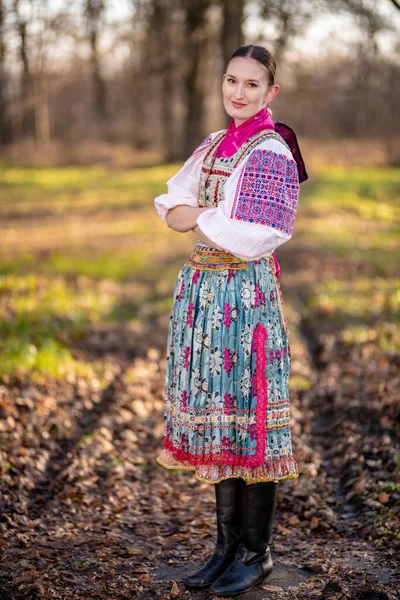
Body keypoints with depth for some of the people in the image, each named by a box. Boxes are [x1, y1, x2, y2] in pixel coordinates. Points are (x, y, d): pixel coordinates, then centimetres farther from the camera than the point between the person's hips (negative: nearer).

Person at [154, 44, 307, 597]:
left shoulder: (271, 153, -10)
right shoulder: (213, 146, 15)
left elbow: (250, 239, -19)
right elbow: (171, 206, 11)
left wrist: (198, 216, -5)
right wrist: (208, 215, -8)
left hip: (245, 292, -8)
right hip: (203, 288, 8)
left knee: (248, 421, -2)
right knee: (214, 418, 12)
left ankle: (256, 553, 13)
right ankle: (228, 545, 23)